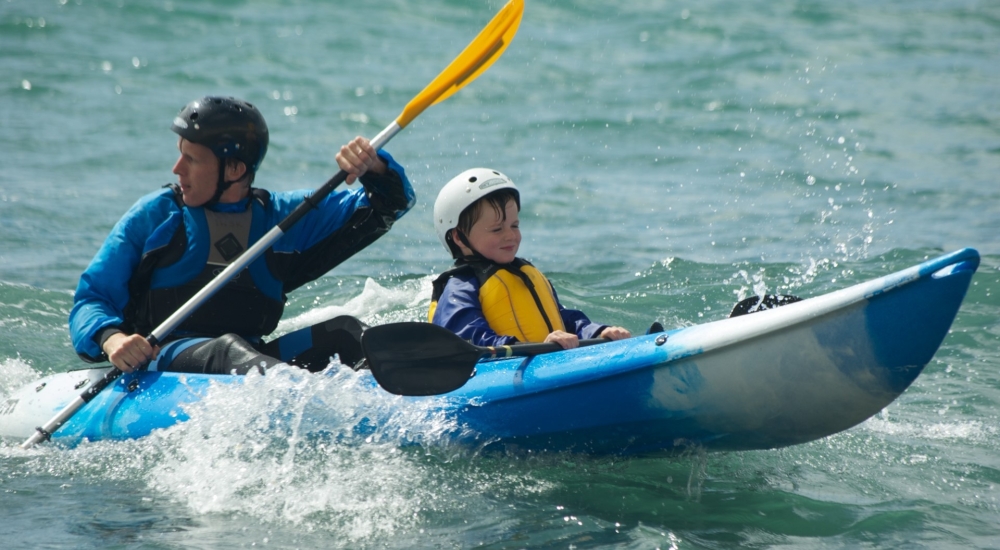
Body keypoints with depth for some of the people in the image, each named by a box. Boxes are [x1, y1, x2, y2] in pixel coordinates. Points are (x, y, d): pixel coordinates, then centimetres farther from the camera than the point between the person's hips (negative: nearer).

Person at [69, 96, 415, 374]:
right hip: (160, 368, -4)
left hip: (254, 361, 4)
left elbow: (390, 203, 15)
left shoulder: (282, 216, 15)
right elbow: (90, 300, 5)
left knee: (343, 333, -18)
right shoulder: (153, 216, 9)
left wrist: (373, 169, -9)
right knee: (227, 349, -35)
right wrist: (110, 338, -19)